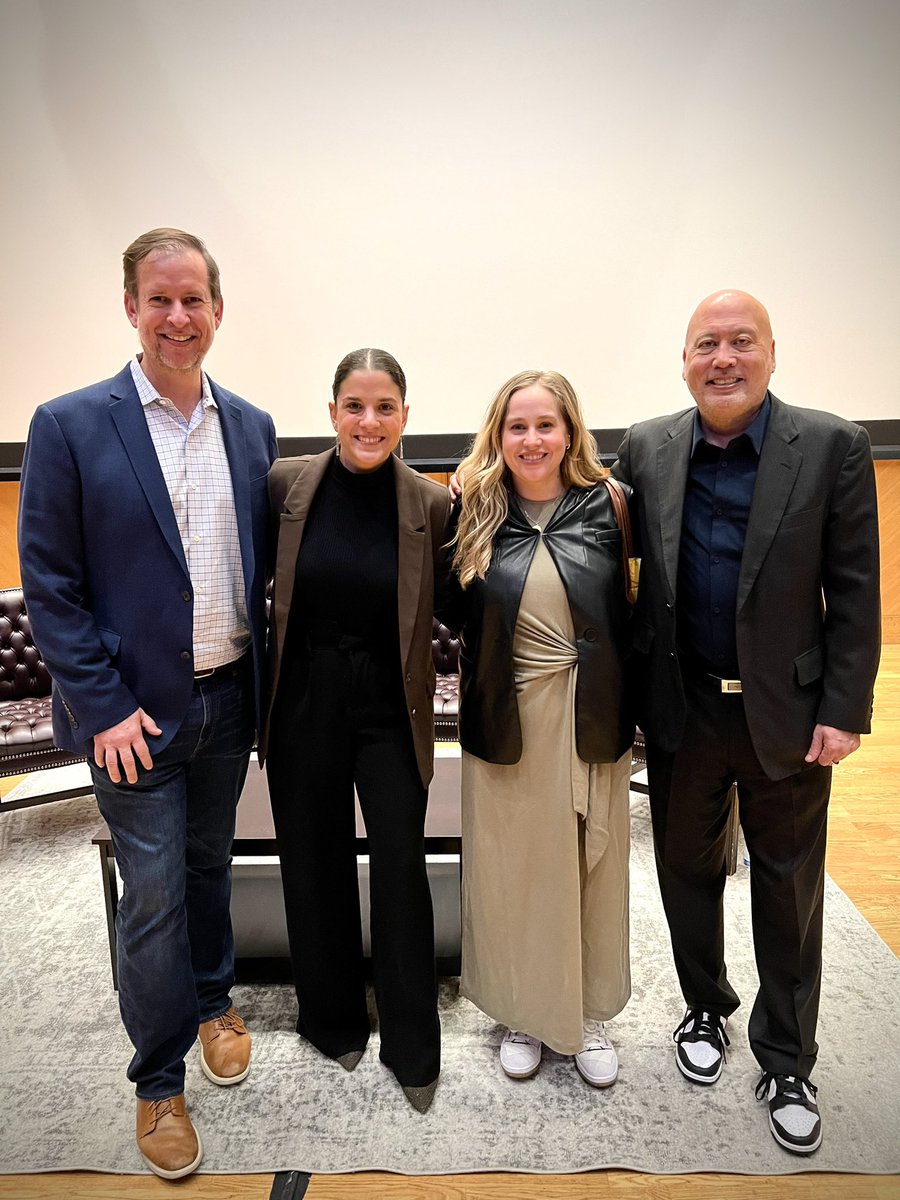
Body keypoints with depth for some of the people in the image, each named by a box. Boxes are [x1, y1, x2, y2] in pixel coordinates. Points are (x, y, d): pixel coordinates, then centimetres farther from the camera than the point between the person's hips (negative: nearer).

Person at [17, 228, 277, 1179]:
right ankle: (159, 1083, 30)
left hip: (227, 699, 4)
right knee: (152, 896, 7)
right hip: (134, 710, -4)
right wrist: (103, 706, -13)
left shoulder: (251, 427, 3)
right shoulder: (71, 426, -9)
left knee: (210, 863, 22)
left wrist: (261, 681, 4)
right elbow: (49, 584, -9)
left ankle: (213, 1001, 48)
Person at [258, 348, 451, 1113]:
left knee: (401, 871, 4)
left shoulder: (430, 504, -8)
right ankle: (334, 1020, 39)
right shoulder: (286, 485, -7)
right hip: (304, 700, 2)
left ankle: (413, 1049, 26)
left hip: (389, 705, -1)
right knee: (315, 866, 15)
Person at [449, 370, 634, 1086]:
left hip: (591, 723, 1)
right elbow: (455, 617, 4)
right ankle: (524, 1013, 36)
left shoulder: (606, 508, -3)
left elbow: (627, 617, -1)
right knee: (512, 874, 13)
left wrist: (629, 714, -5)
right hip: (507, 725, 0)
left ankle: (590, 1014, 38)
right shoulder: (476, 516, -2)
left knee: (591, 869, 15)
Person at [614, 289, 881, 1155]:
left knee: (789, 891, 13)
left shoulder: (832, 448, -7)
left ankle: (785, 1062, 34)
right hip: (682, 710, 2)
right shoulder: (645, 448, -1)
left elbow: (854, 592, -7)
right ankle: (705, 1011, 42)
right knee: (688, 873, 17)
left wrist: (843, 710, -9)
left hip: (788, 713, -1)